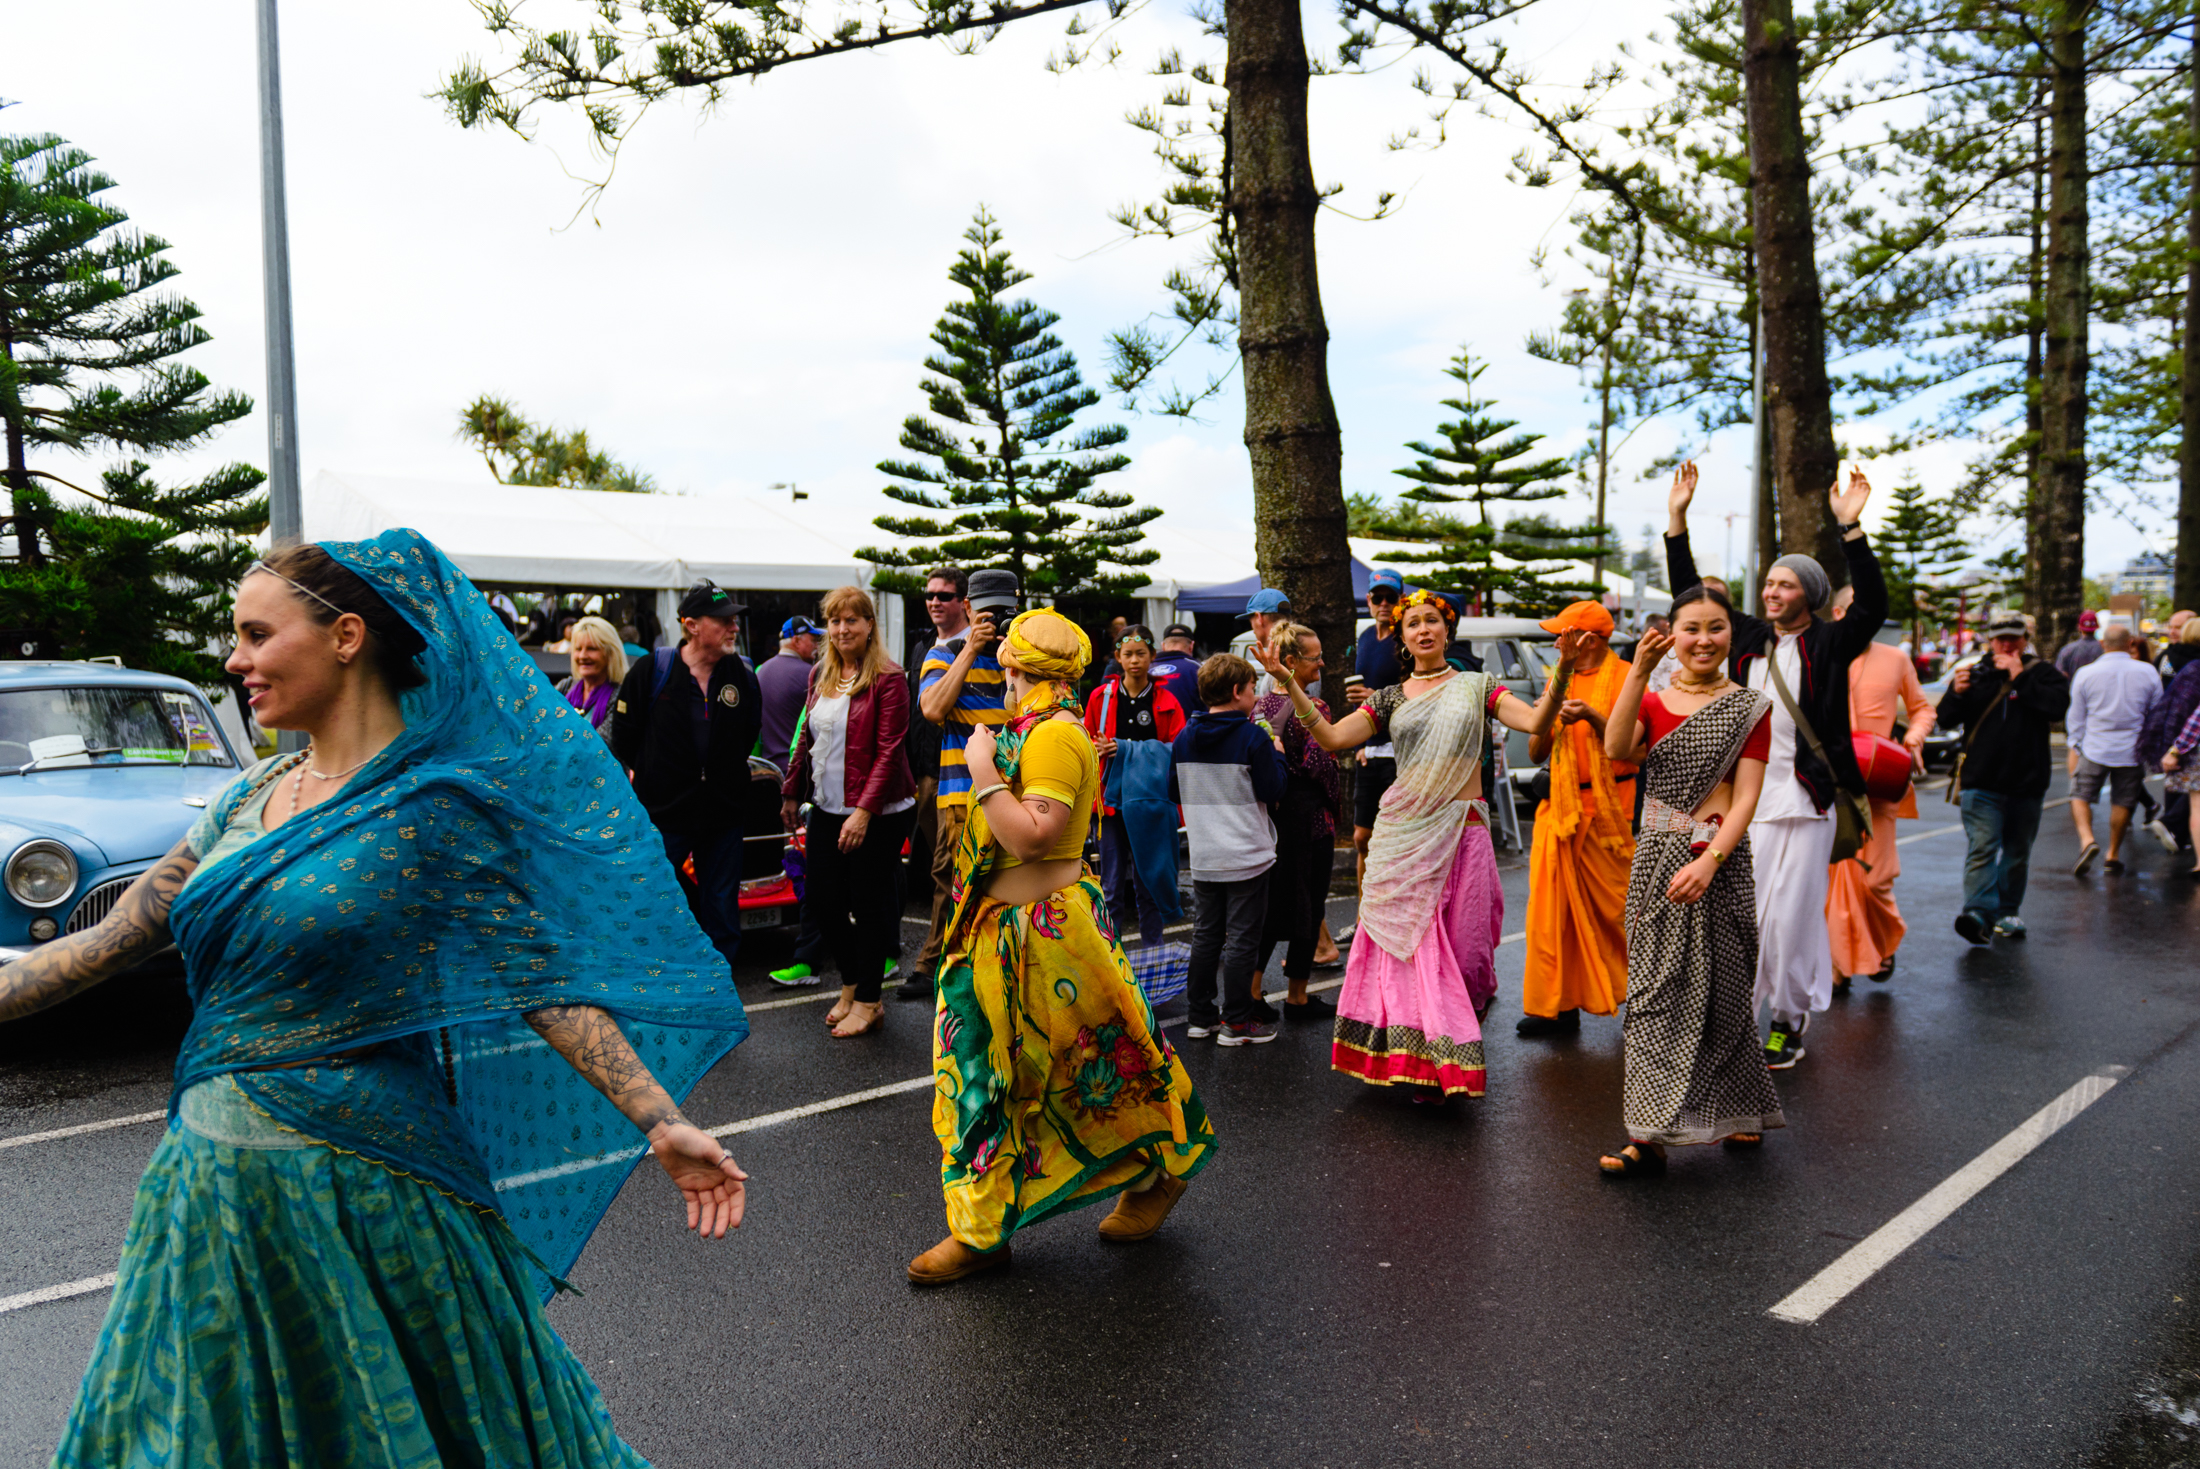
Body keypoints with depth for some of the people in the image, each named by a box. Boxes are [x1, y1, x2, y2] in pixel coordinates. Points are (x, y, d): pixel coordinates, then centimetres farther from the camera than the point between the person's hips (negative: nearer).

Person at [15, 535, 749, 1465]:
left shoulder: (438, 805, -15)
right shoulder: (254, 796, 5)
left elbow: (544, 979, -15)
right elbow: (108, 941, 9)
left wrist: (662, 1126, -19)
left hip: (360, 1191, -6)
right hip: (214, 1180, 6)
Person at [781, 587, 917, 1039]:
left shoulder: (886, 678, -12)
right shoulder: (820, 675, 10)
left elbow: (889, 750, -16)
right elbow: (807, 737, 19)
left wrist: (864, 810, -22)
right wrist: (791, 792, 19)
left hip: (877, 814, -7)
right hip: (827, 809, 7)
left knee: (869, 904, 3)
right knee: (823, 900, 10)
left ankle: (867, 1000, 17)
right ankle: (851, 984, 29)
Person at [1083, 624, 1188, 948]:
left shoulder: (1166, 702, 3)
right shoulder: (1101, 697, 6)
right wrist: (1101, 748, -10)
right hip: (1111, 799, 1)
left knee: (1148, 883, 5)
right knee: (1112, 884, 3)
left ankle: (1152, 953, 15)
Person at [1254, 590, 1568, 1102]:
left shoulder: (1477, 687, 7)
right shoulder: (1390, 700, 11)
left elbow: (1537, 722, -6)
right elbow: (1332, 738, -1)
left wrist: (1563, 670, -20)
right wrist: (1289, 684, -7)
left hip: (1461, 832, -1)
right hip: (1401, 836, 1)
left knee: (1457, 944, 1)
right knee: (1407, 944, 1)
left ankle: (1448, 1063, 17)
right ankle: (1417, 1062, 15)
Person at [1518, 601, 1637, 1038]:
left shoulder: (1623, 677, -3)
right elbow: (1536, 754, 13)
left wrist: (1592, 718, -21)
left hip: (1608, 810, -6)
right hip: (1559, 808, 6)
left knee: (1615, 908, 1)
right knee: (1551, 907, 2)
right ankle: (1558, 1006, 8)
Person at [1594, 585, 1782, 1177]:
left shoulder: (1749, 707, 2)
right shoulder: (1653, 701, 9)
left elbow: (1746, 795, -6)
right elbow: (1616, 748, -12)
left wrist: (1709, 860, -19)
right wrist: (1639, 672, -19)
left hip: (1719, 860, -2)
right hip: (1656, 856, 2)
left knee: (1718, 988, 8)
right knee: (1655, 989, 1)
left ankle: (1739, 1111, 30)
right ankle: (1649, 1134, 4)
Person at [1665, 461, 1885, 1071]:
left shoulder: (1829, 645, -1)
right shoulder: (1749, 637, 10)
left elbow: (1872, 606, -18)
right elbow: (1692, 595, 12)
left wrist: (1851, 528, -27)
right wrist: (1678, 518, 5)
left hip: (1806, 798, -4)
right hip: (1742, 796, 4)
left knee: (1791, 913, 2)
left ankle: (1788, 1020, 17)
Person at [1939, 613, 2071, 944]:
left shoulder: (2043, 673, 6)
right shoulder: (1975, 673, 7)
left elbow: (2058, 706, -14)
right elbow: (1946, 720, 4)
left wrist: (2020, 678, -15)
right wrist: (1956, 694, -15)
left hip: (2027, 781, 1)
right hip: (1981, 780, -1)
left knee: (2017, 852, 11)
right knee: (1982, 846, -13)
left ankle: (2007, 912, 23)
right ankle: (1979, 913, -22)